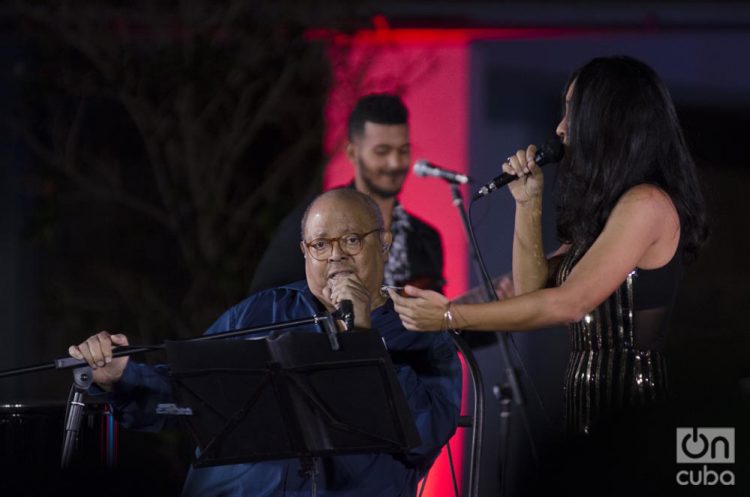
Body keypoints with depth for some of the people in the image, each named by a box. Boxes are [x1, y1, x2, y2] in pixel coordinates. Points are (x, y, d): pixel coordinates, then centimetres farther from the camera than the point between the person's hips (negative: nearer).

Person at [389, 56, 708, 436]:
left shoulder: (646, 204, -12)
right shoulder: (604, 206, 18)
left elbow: (568, 303, -19)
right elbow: (533, 288, 16)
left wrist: (450, 316, -19)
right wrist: (527, 202, 10)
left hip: (629, 404, -9)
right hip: (589, 400, 9)